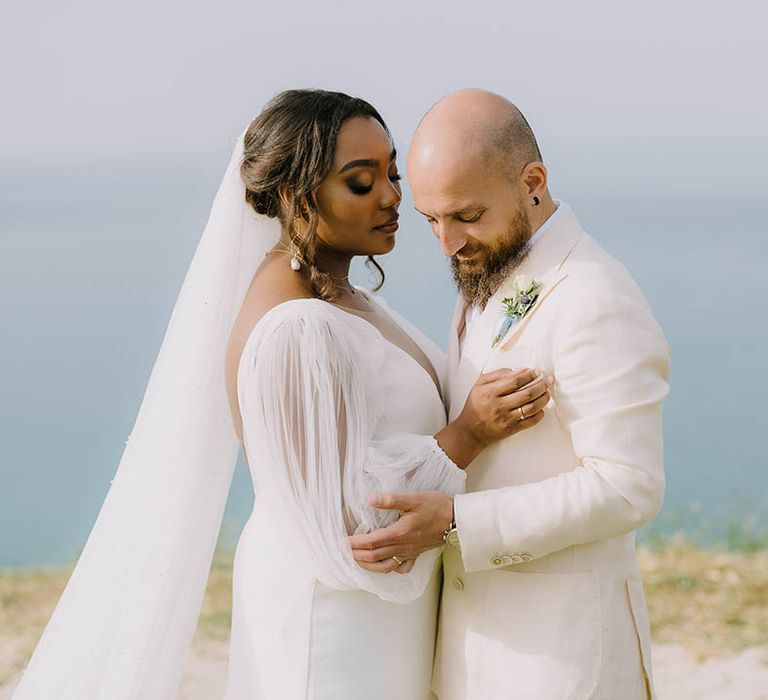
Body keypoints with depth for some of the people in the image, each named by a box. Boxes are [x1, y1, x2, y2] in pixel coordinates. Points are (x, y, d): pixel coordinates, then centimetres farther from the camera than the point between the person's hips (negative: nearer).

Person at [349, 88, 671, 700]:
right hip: (484, 625, 9)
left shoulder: (598, 304, -22)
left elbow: (627, 488, -23)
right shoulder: (494, 278, 8)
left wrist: (454, 524, -27)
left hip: (560, 644, -8)